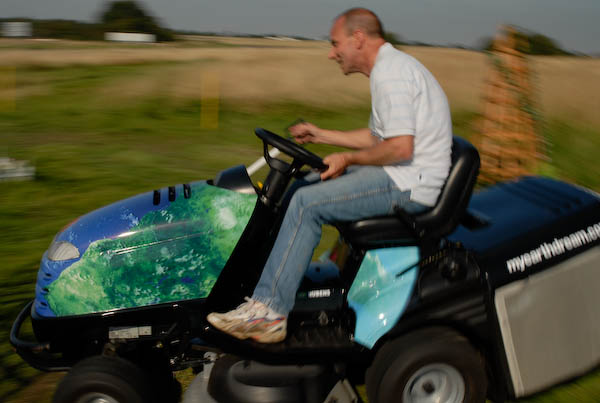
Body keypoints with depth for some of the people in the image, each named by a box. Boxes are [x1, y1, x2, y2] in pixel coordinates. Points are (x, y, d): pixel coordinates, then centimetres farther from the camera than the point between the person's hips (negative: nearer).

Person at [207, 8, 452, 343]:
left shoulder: (391, 74, -16)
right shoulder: (391, 67, 18)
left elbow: (401, 147, -25)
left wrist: (348, 159, -12)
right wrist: (321, 136, 21)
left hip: (407, 184, -11)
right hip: (404, 177, 11)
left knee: (307, 203, -18)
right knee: (307, 185, 13)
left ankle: (268, 311, -16)